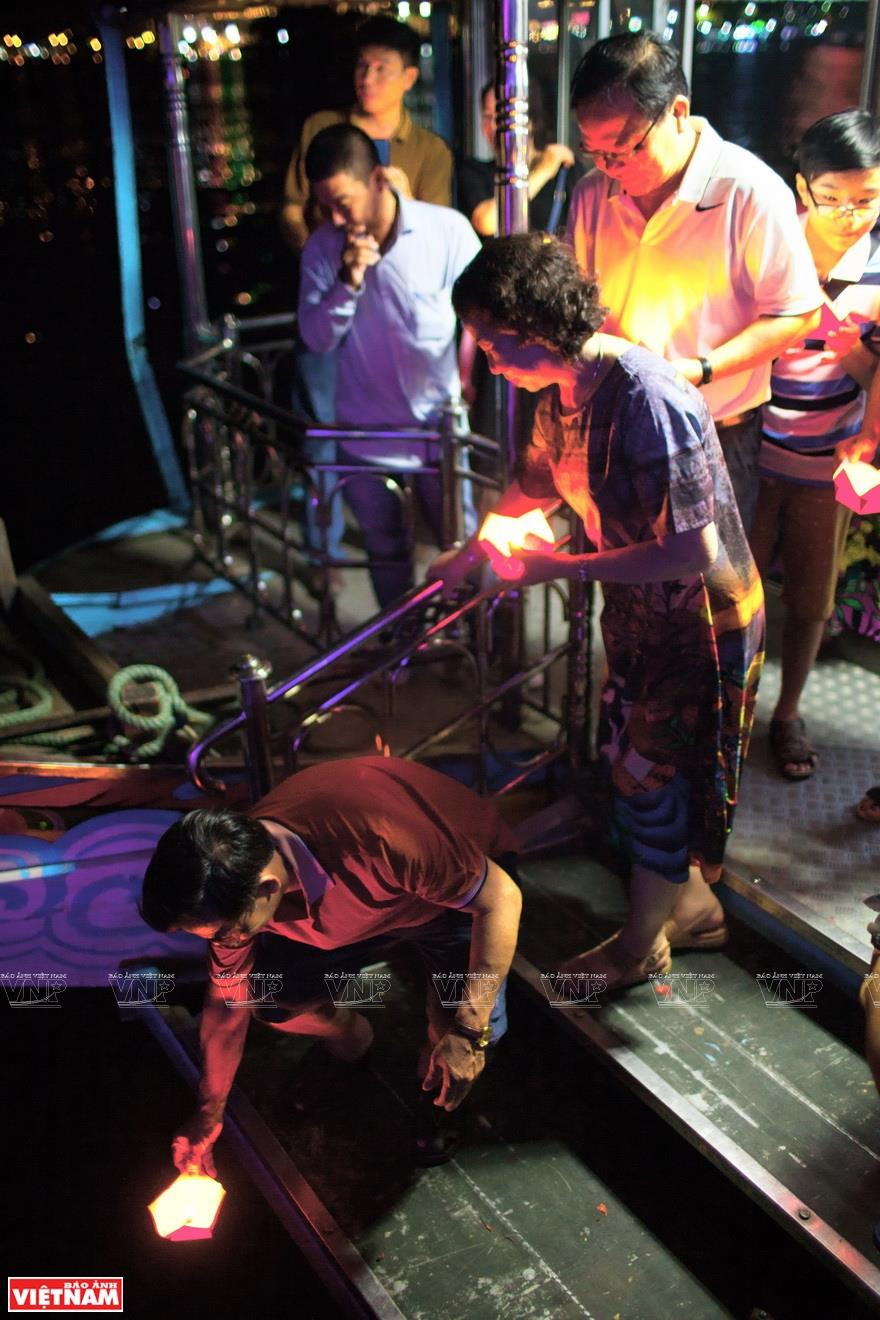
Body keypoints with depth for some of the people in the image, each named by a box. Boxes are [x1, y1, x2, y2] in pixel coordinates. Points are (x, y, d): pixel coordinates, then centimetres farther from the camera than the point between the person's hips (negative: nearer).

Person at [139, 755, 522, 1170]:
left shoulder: (380, 841, -45)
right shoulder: (235, 874, -24)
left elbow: (502, 897, -32)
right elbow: (227, 1001, -6)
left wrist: (469, 1032, -33)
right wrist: (208, 1114, 3)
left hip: (460, 889, -4)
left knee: (478, 1024, -26)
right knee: (270, 997, -12)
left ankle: (437, 1083, 10)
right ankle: (350, 1036, 21)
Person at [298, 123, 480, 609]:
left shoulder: (448, 230, -12)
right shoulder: (322, 247, -3)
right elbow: (316, 338, -6)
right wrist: (348, 282, -21)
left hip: (439, 426, -2)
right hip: (365, 433, 2)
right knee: (385, 551, 17)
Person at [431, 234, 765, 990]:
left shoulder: (649, 401, -32)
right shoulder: (563, 388, -4)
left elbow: (695, 549, -31)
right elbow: (540, 477, 16)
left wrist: (567, 568, -25)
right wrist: (475, 549, 9)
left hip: (703, 621, -8)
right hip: (639, 611, 8)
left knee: (651, 778, 6)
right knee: (632, 758, 19)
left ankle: (640, 948, 29)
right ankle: (693, 907, 42)